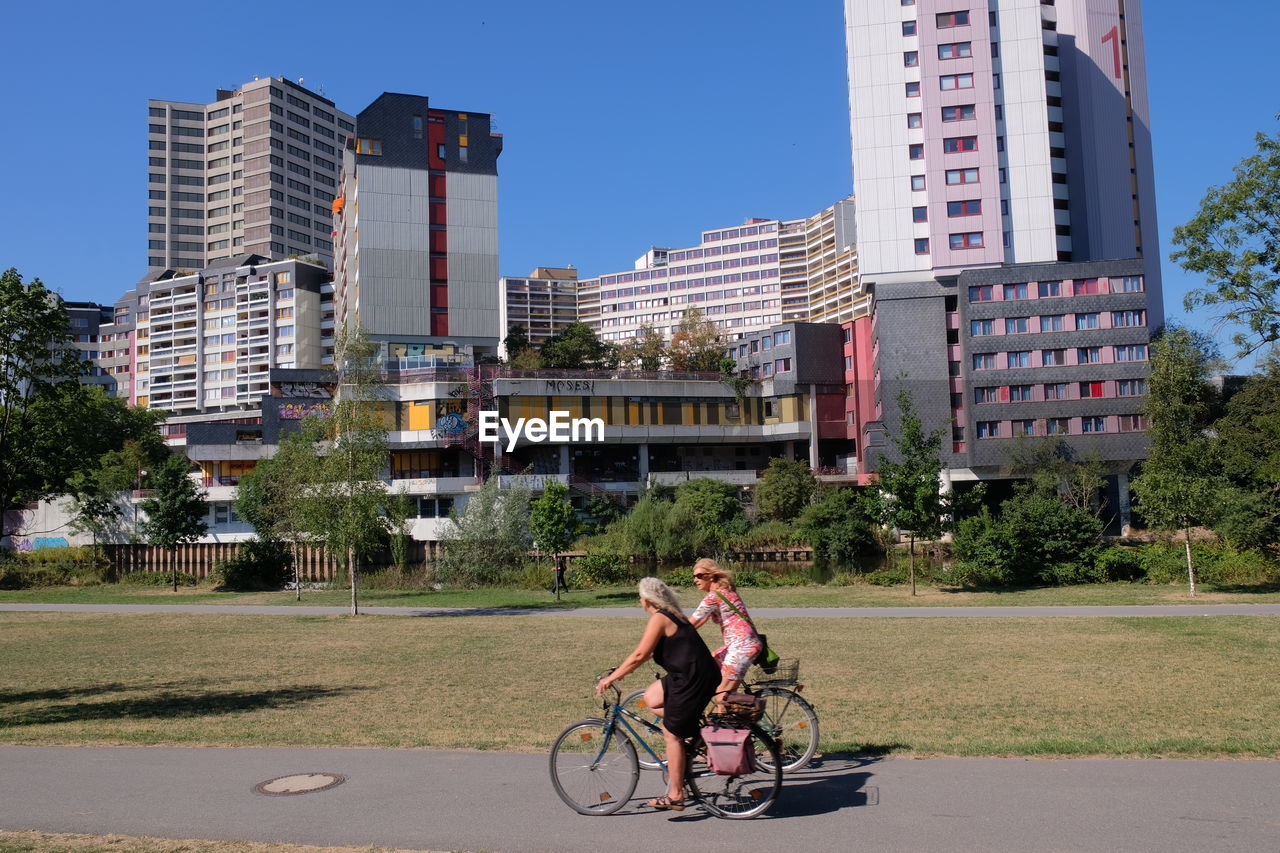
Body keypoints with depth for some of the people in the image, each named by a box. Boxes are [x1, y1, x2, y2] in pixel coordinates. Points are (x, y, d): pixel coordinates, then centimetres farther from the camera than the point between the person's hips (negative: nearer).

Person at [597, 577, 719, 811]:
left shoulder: (659, 618, -13)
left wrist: (611, 678, -11)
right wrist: (623, 670, 21)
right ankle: (691, 730, 14)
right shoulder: (672, 615, 16)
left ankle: (675, 796, 5)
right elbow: (649, 653, 24)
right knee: (651, 699, 15)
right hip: (692, 675, 9)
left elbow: (639, 655, -18)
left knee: (671, 734, -1)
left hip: (694, 679, -9)